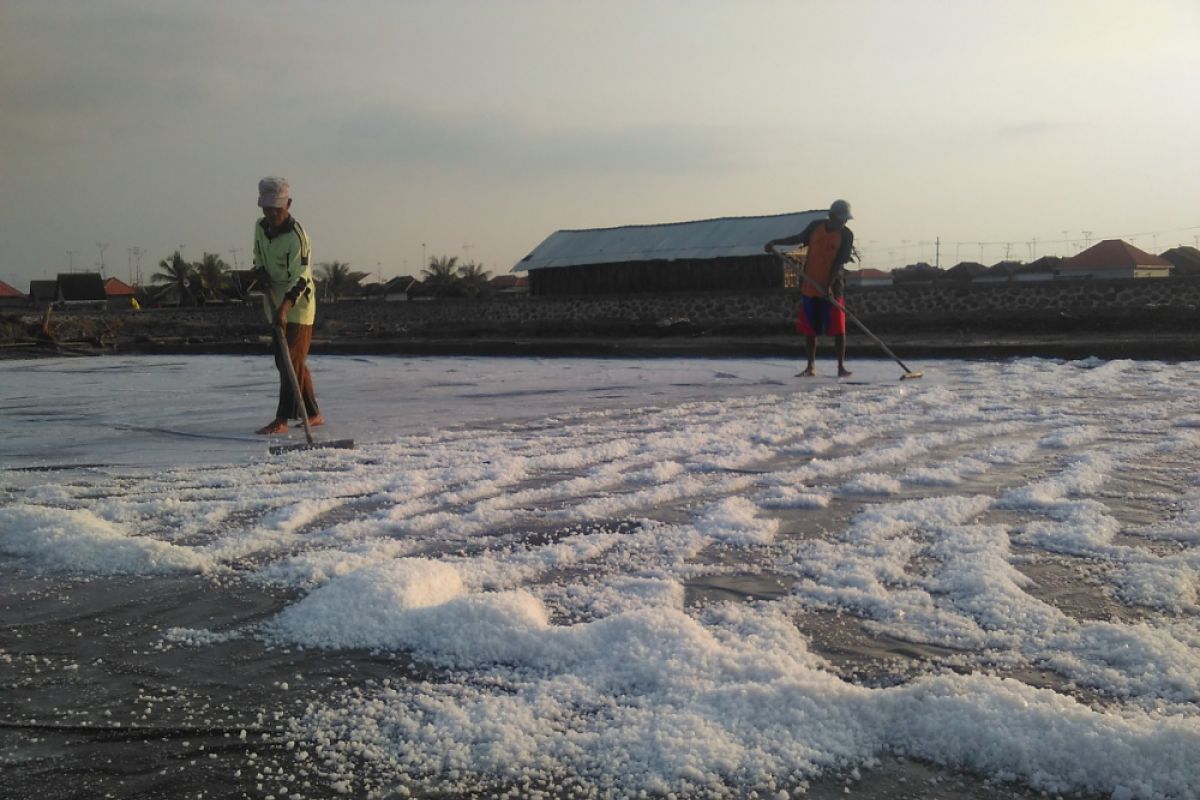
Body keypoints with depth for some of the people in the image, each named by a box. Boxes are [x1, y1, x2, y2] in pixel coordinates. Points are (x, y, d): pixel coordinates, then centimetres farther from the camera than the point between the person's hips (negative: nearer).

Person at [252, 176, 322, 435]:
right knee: (284, 361, 11)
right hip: (276, 303, 9)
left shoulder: (297, 236, -20)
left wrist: (284, 307, -38)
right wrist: (261, 272, -2)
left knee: (292, 361, -10)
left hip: (297, 305, -8)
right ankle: (313, 414, 19)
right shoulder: (261, 227, 4)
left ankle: (282, 419, -9)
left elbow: (300, 277, -27)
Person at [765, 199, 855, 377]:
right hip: (810, 285, 3)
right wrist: (775, 242, 15)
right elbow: (799, 238, 18)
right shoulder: (816, 226, 1)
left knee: (838, 328, -5)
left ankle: (841, 366, 5)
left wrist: (829, 286, -21)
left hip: (832, 287, -3)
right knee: (809, 328, 7)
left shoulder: (846, 235, -7)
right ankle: (811, 367, 15)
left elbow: (839, 261, -13)